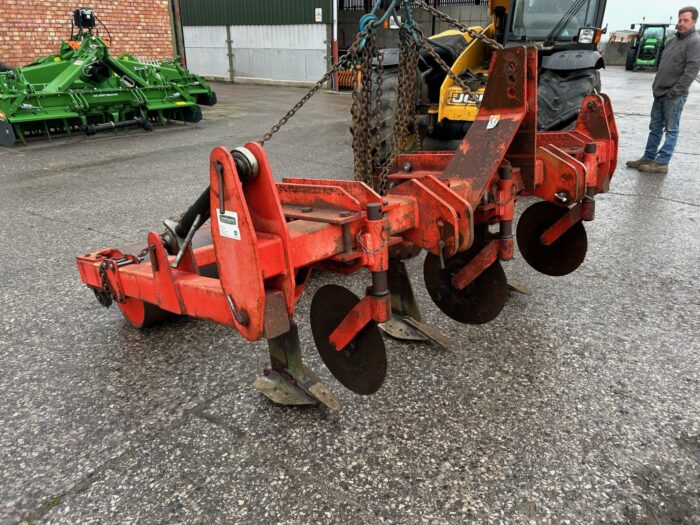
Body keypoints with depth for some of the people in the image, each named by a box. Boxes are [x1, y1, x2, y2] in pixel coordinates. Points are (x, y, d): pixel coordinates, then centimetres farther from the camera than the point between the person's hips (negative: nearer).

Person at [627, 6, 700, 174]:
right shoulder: (672, 40, 15)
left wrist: (675, 91, -18)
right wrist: (656, 85, 14)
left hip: (674, 96, -8)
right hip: (660, 92, 8)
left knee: (671, 130, -2)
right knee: (655, 128, 12)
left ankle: (662, 163, -1)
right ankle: (648, 158, 19)